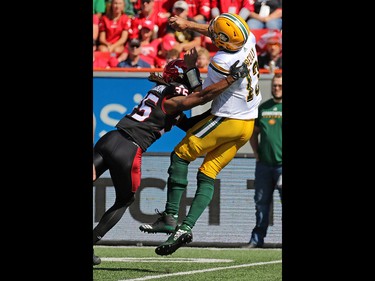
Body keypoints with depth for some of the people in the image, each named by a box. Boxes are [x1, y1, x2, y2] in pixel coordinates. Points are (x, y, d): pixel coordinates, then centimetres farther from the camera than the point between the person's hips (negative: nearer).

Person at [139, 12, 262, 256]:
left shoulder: (221, 63, -25)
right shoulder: (249, 39, -4)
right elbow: (215, 32, 16)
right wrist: (188, 24, 21)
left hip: (226, 121, -8)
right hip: (248, 124, 8)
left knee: (180, 156, 4)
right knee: (208, 174, 7)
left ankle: (170, 217, -1)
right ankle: (186, 227, -1)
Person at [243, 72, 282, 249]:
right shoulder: (263, 108, 13)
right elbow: (254, 133, 23)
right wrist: (256, 153, 10)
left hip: (281, 164, -5)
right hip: (264, 164, 5)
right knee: (261, 201, 9)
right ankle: (257, 239, 17)